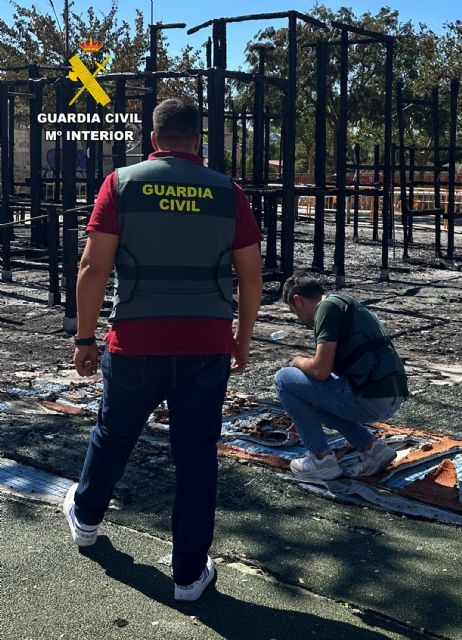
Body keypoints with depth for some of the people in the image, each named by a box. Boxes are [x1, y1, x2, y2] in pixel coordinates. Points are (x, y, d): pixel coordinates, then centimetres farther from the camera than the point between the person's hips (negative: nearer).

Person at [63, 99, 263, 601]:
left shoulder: (123, 183, 0)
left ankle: (85, 517, 48)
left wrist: (85, 338, 2)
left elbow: (93, 267, -6)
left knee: (113, 436, 22)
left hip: (136, 341, 0)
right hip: (208, 345, 0)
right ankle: (189, 573, 17)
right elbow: (251, 276, 4)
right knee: (196, 455, 10)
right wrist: (242, 340, 15)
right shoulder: (226, 191, 3)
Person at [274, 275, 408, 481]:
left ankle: (321, 458, 6)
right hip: (392, 399, 9)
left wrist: (299, 362, 9)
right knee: (315, 397, 31)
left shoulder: (328, 307, -6)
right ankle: (371, 446, 15)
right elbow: (331, 368, 35)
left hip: (369, 398, -9)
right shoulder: (345, 303, 23)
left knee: (284, 379, 3)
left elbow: (321, 370, -16)